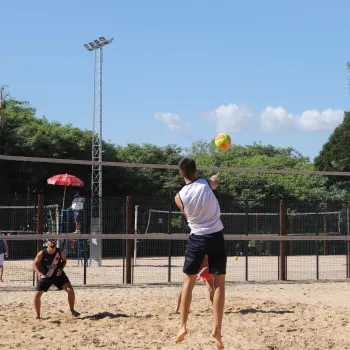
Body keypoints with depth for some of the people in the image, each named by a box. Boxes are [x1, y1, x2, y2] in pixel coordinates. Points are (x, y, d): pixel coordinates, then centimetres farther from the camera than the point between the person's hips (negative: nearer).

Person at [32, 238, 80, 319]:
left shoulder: (60, 252, -15)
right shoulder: (42, 254, -22)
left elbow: (64, 260, 4)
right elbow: (34, 264, -14)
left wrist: (61, 269, -14)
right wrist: (38, 273, -32)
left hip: (58, 275, 1)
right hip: (45, 276, -1)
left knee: (70, 290, -12)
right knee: (37, 295, -8)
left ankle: (72, 310, 9)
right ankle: (38, 315, 12)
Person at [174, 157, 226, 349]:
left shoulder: (180, 196, -6)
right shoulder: (206, 184, -5)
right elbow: (216, 180, 21)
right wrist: (216, 176, 44)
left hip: (197, 239, 0)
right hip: (216, 237, 0)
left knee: (188, 282, 12)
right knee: (219, 283, 3)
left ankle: (183, 326, 7)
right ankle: (216, 329, -2)